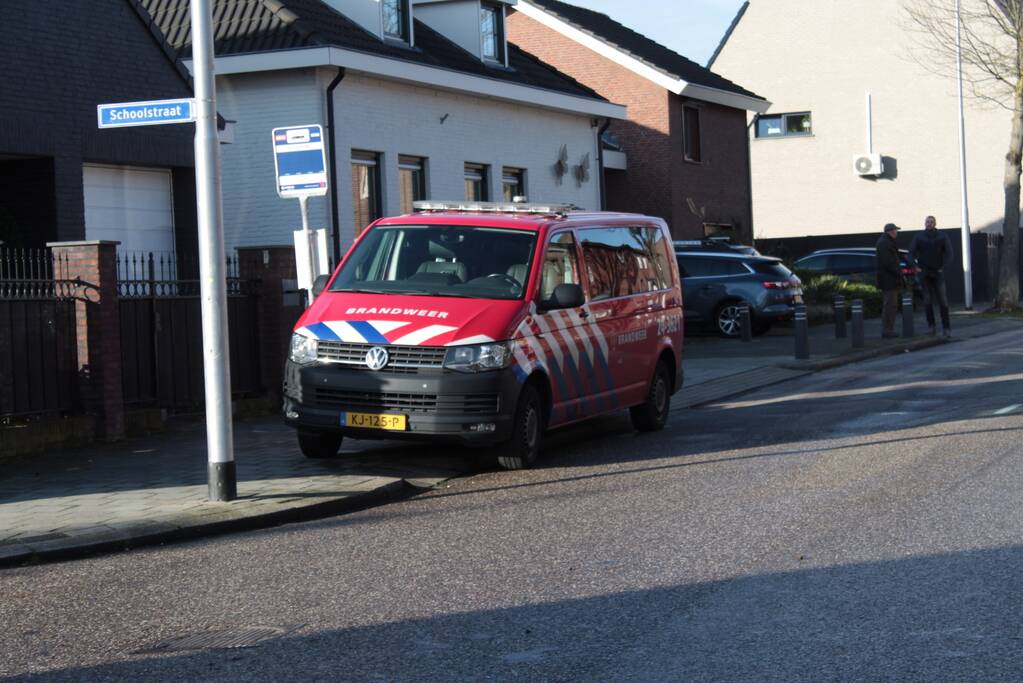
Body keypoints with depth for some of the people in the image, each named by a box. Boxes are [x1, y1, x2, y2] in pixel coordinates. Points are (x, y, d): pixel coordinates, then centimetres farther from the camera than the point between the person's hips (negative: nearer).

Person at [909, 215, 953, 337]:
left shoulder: (943, 238, 4)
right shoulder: (918, 238, 5)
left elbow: (948, 254, -1)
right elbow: (911, 253, 3)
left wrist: (944, 268, -12)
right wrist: (915, 267, -10)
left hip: (938, 273, -1)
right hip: (924, 274, 1)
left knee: (943, 301, -3)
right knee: (927, 301, 2)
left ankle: (946, 327, 0)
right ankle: (931, 326, 6)